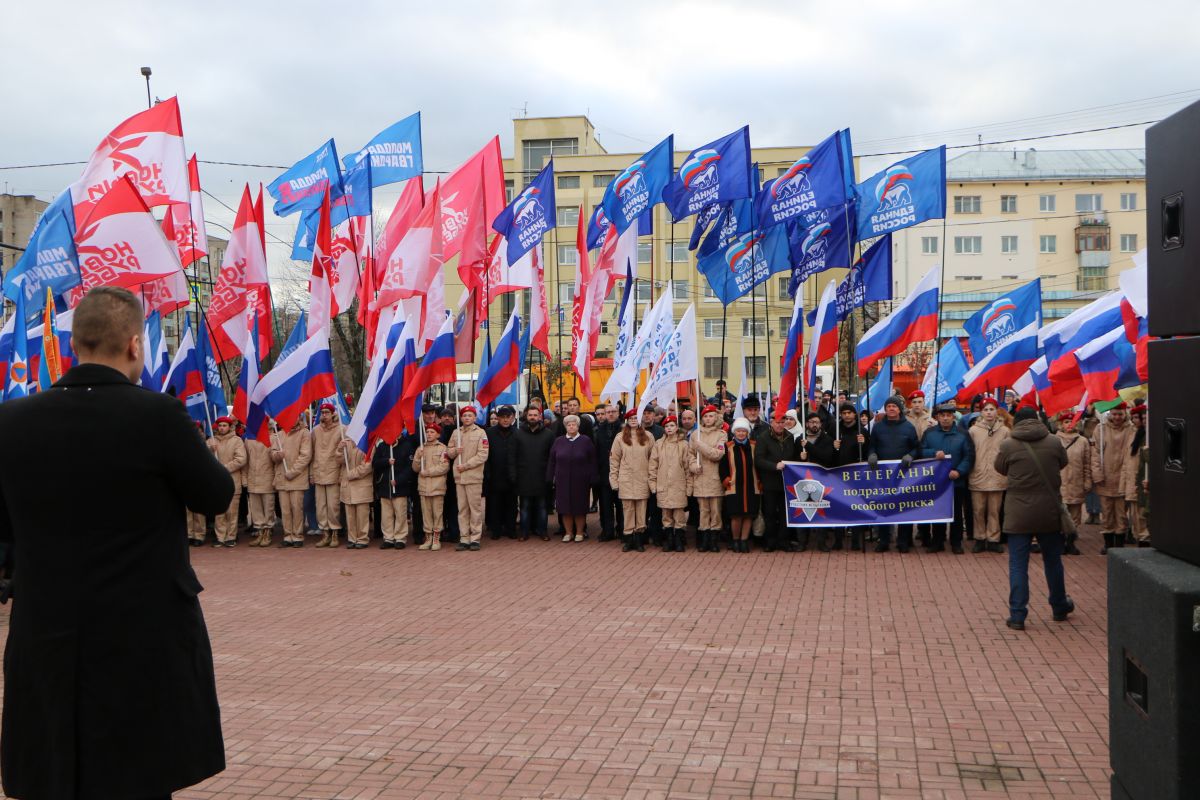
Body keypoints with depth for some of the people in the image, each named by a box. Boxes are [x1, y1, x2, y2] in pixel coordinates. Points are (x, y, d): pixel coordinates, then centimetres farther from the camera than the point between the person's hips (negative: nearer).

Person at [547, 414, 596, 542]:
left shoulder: (586, 441, 1)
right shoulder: (558, 441, 7)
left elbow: (592, 462, 0)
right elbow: (551, 461, 8)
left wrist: (592, 478, -6)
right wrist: (550, 478, 3)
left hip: (580, 482, -2)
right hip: (563, 481, 2)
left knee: (579, 508, 3)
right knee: (565, 508, 3)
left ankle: (579, 533, 15)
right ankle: (568, 532, 15)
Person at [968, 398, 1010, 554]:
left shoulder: (1004, 431, 0)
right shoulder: (973, 430, 1)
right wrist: (969, 472, 0)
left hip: (997, 477, 0)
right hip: (978, 477, 0)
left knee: (994, 511, 7)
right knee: (979, 510, 7)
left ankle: (993, 539, 16)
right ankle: (980, 539, 18)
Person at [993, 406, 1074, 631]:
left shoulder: (1008, 445, -9)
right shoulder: (1054, 442, -4)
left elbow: (1000, 468, 7)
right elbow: (1063, 463, 13)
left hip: (1018, 514, -2)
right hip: (1049, 513, 2)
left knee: (1018, 565, 3)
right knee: (1053, 561, 19)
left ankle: (1017, 616, 1)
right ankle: (1060, 608, 34)